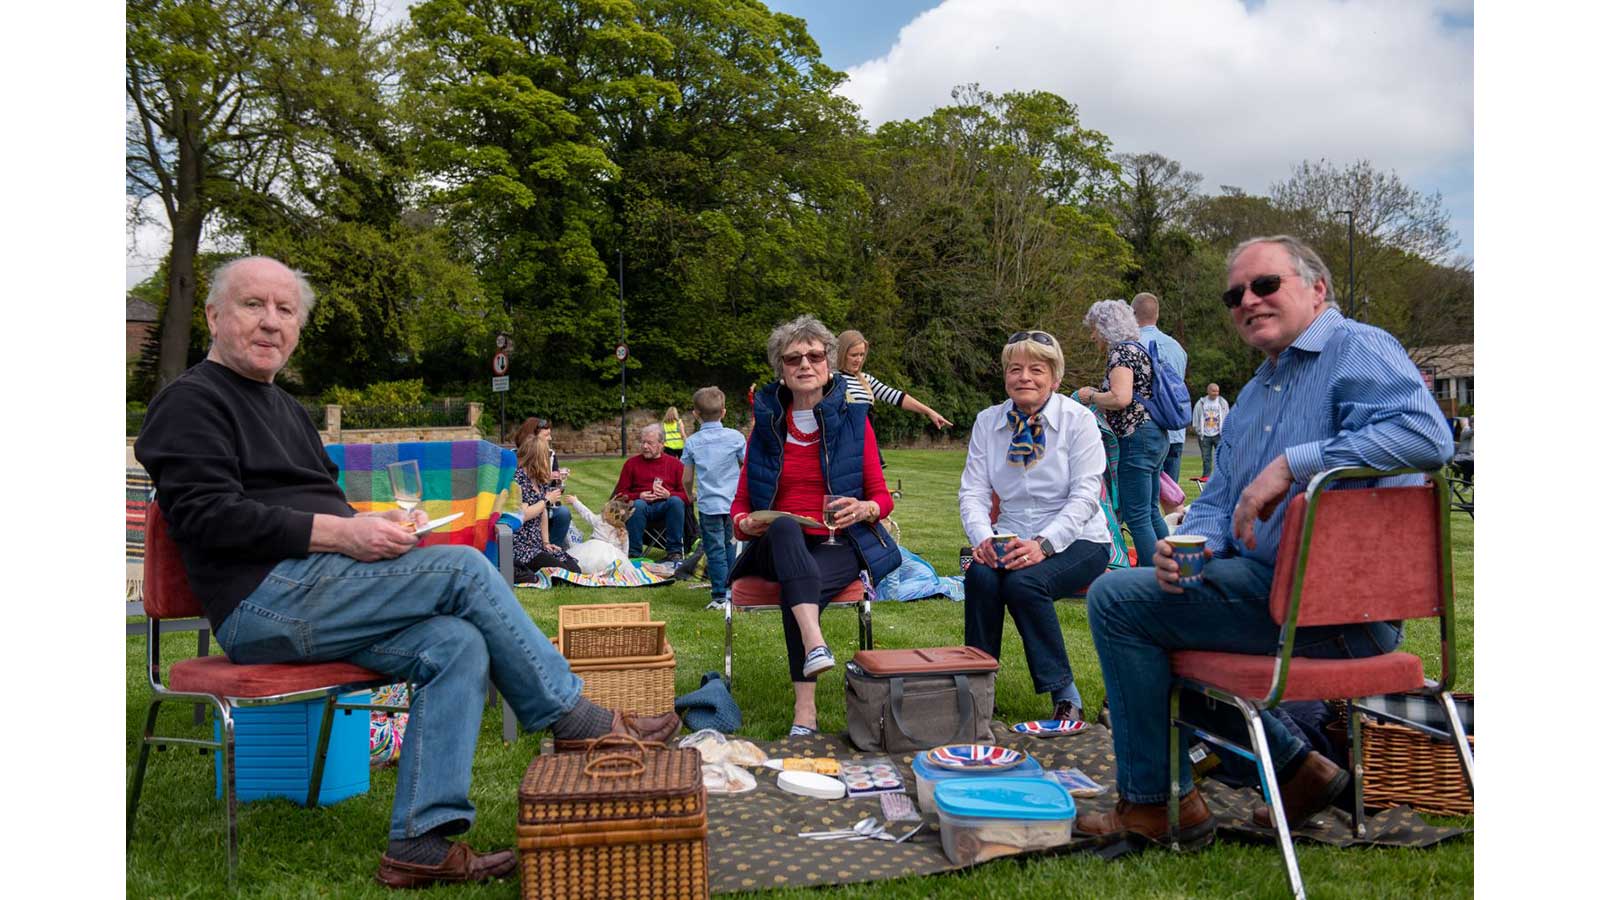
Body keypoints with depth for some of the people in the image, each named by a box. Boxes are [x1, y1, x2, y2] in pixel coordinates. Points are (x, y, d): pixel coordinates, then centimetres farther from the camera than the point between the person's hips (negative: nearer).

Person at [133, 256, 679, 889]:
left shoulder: (284, 408, 27)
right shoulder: (191, 401, 0)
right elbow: (207, 517, -14)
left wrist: (380, 523, 3)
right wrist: (344, 534, -19)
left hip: (311, 600, 8)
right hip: (261, 603, -8)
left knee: (458, 645, -17)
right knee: (463, 567, -20)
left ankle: (421, 842, -17)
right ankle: (577, 720, -10)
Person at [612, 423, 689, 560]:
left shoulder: (675, 464, 12)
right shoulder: (631, 463, 14)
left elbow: (687, 495, 8)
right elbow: (620, 493, 12)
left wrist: (669, 495, -12)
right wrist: (639, 496, -7)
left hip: (666, 506, 0)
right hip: (641, 504, 0)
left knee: (676, 501, -33)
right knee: (637, 505, -35)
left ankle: (675, 551, -24)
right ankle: (634, 552, -25)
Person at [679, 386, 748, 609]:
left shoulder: (692, 442, -1)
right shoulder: (735, 437, -3)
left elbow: (687, 477, 6)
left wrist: (690, 495, 26)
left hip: (708, 504, -1)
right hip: (734, 503, 1)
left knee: (715, 550, 3)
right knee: (732, 547, 14)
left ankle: (720, 596, 5)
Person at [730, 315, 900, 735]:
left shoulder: (853, 419, 7)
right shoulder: (766, 424, 11)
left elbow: (883, 498, 8)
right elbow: (740, 506, 13)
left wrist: (863, 509, -16)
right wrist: (746, 524, -12)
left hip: (838, 546, -1)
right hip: (777, 548, 1)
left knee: (796, 588, -35)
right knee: (785, 528, -37)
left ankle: (805, 711, -34)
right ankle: (815, 645, -55)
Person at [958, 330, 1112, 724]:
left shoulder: (1078, 420, -4)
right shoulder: (988, 422, 7)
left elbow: (1084, 496, -12)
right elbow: (973, 491, 2)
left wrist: (1044, 544, -26)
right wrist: (982, 538, -19)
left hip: (1075, 541, -3)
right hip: (1012, 540, 3)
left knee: (1024, 582, -32)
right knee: (980, 576, -29)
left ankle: (1064, 694, -16)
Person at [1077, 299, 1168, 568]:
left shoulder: (1121, 351, -11)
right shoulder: (1138, 349, 19)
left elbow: (1121, 398, -24)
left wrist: (1091, 396, -8)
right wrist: (1098, 397, 17)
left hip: (1136, 438, -10)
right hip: (1157, 436, 11)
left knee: (1136, 517, -8)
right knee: (1151, 512, 16)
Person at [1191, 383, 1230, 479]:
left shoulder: (1223, 402, 4)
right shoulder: (1200, 403, 3)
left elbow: (1227, 418, 9)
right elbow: (1196, 418, 8)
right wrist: (1198, 431, 4)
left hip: (1218, 435, -1)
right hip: (1205, 435, 1)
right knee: (1205, 457, 5)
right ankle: (1206, 475, 11)